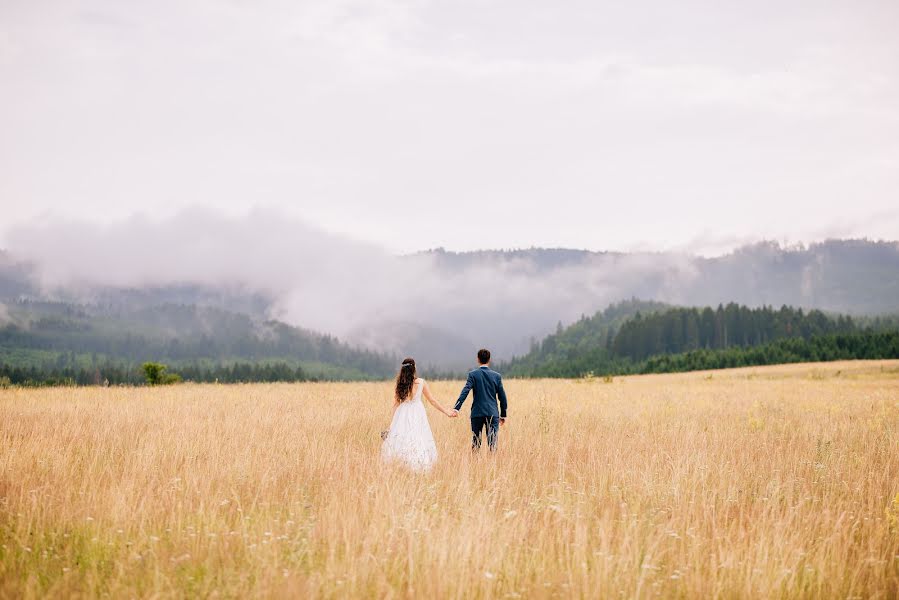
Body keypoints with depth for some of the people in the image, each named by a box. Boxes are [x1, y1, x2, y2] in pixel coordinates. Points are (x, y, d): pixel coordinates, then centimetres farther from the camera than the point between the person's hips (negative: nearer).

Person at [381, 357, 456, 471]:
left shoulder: (400, 384, -2)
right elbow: (433, 401, 0)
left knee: (400, 440, 5)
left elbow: (396, 404, 1)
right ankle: (417, 466, -6)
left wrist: (394, 421, 7)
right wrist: (446, 411, 8)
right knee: (418, 440, 1)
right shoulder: (421, 382, -5)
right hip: (417, 414, -2)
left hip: (402, 415, 2)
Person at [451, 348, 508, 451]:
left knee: (475, 443, 10)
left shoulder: (473, 374, -2)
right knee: (492, 444, -2)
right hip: (492, 413, 0)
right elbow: (502, 396, 5)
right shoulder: (497, 376, 3)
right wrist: (503, 415, 14)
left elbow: (465, 391, -14)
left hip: (477, 413, 0)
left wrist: (456, 408, -19)